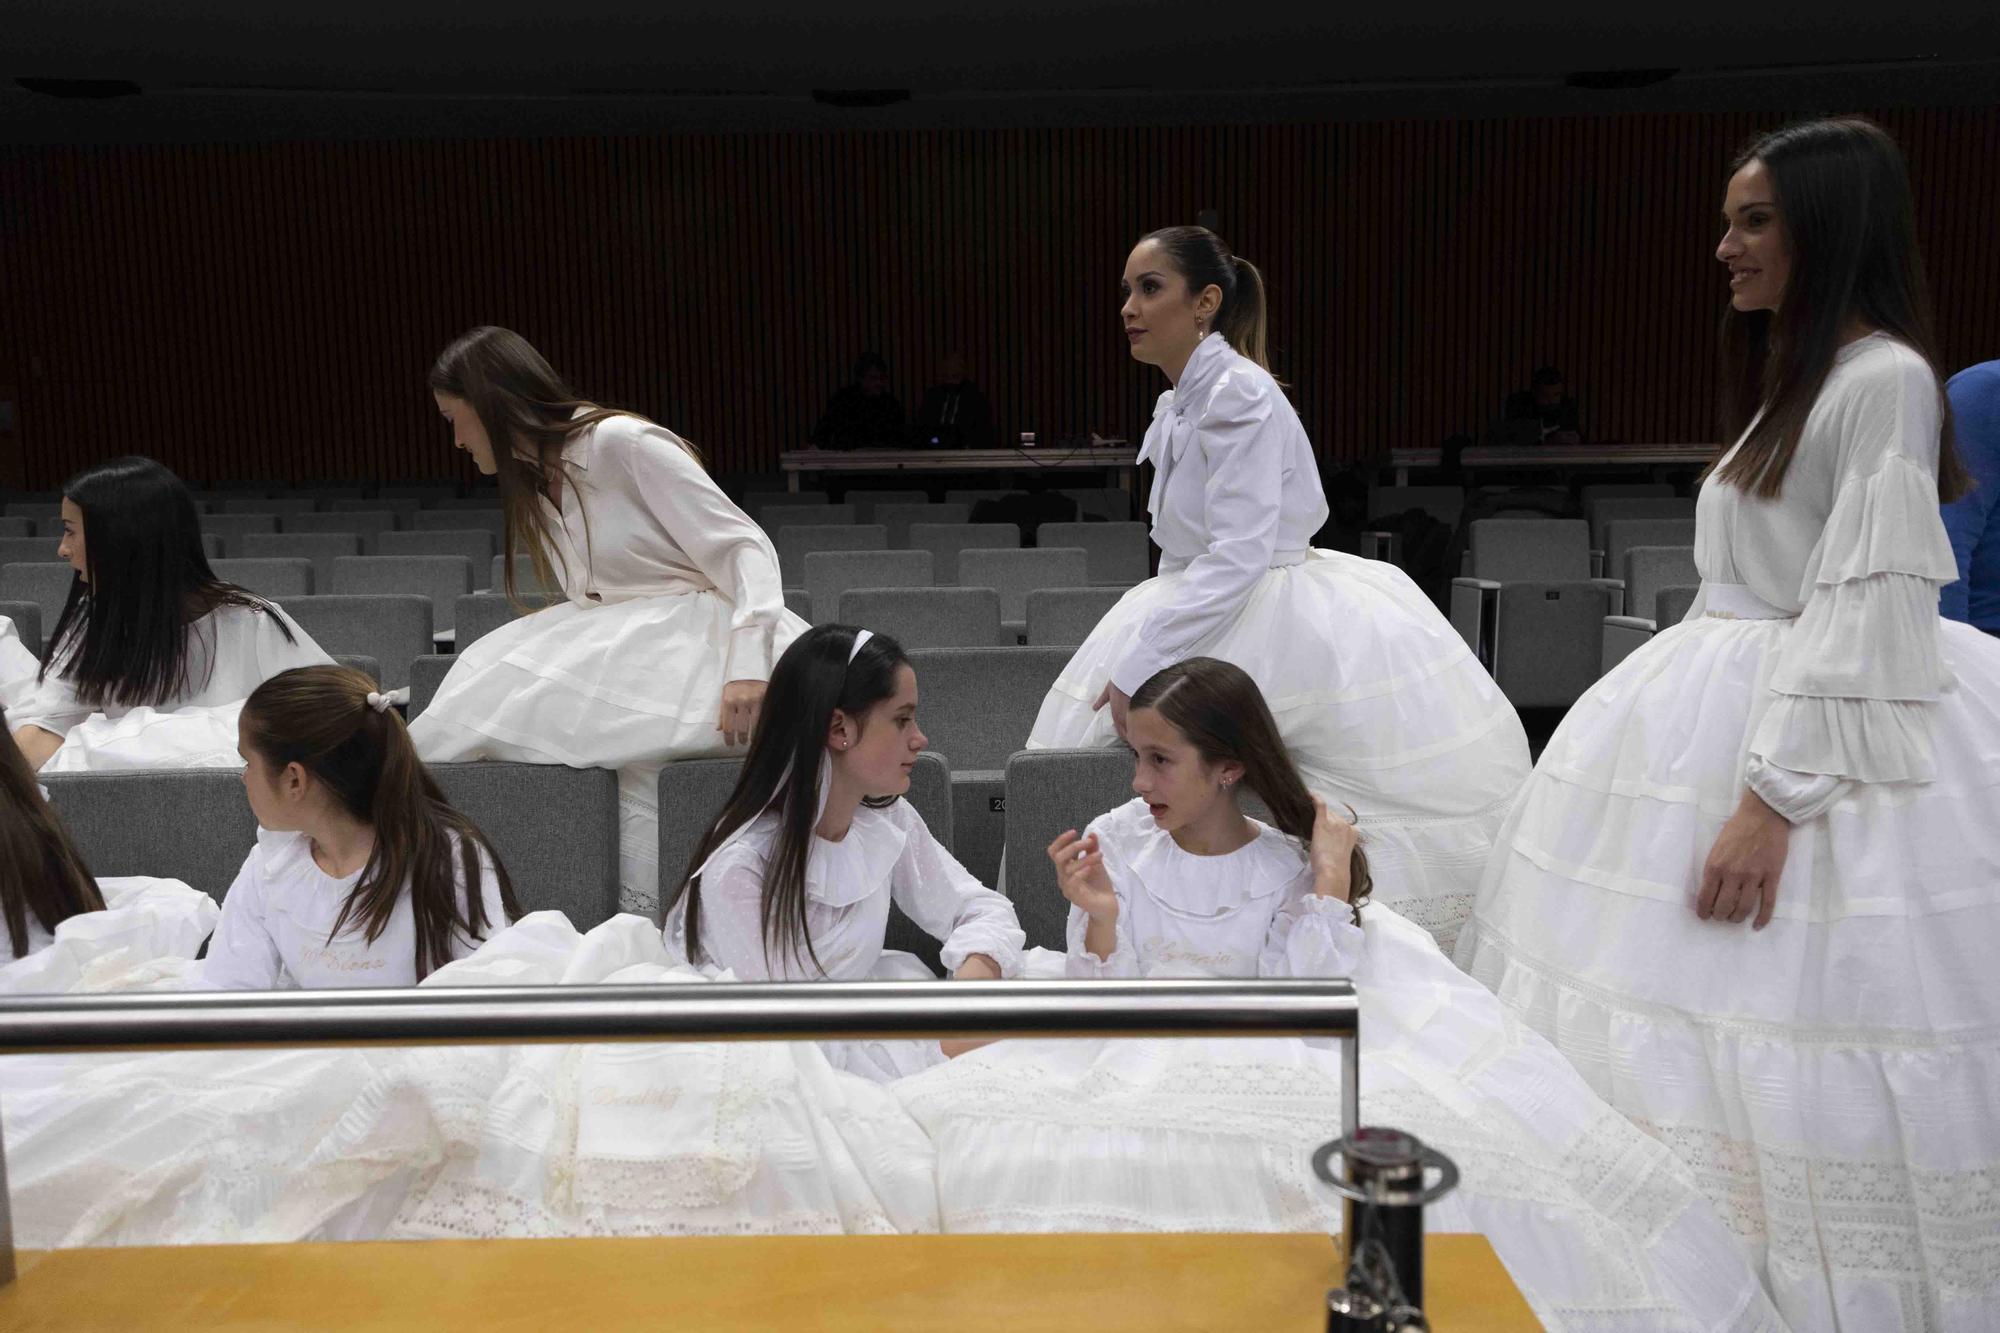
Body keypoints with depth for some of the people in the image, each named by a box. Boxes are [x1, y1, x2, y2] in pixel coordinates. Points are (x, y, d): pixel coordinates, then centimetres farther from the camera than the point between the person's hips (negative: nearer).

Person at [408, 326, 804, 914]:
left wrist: (748, 663, -28)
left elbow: (745, 546, -14)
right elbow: (587, 605, 15)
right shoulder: (533, 485, 17)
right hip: (627, 643, 8)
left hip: (703, 634, -8)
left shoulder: (623, 445, -10)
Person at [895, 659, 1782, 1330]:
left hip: (1266, 1073, 0)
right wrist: (1099, 919, -19)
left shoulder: (1286, 867, 2)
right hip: (1135, 1070, 1)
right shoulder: (1115, 844, 2)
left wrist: (1330, 877, -11)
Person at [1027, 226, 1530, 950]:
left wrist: (1138, 667, -26)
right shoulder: (1177, 404, 11)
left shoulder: (1239, 395, -17)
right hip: (1207, 609, 9)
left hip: (1268, 613, -9)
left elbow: (1235, 559, -25)